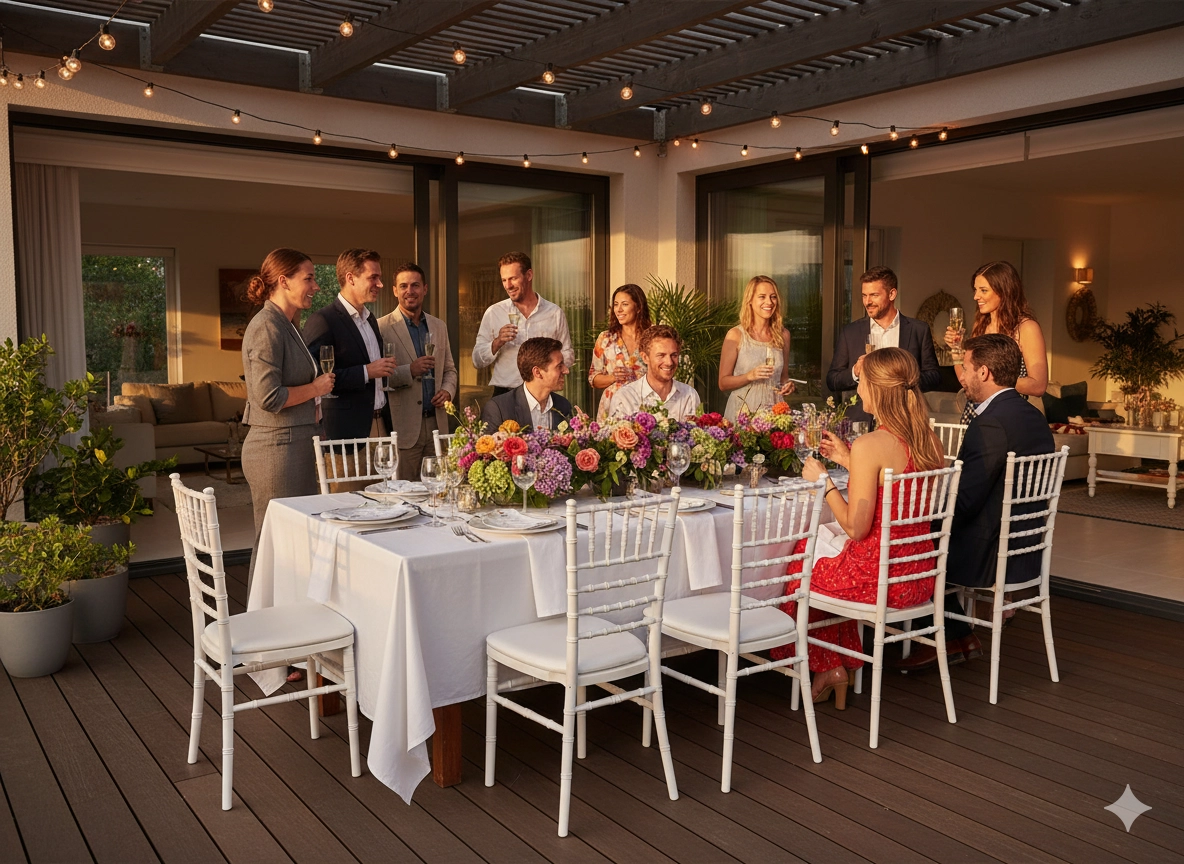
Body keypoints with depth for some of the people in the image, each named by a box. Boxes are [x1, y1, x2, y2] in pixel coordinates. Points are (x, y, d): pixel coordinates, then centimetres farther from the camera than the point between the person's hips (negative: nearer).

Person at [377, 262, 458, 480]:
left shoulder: (439, 327, 14)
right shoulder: (382, 327, -4)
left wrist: (448, 391, 1)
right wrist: (410, 371, -20)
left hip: (436, 423, 5)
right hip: (403, 427, -5)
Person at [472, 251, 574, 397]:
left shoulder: (554, 313, 6)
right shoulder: (493, 313, 5)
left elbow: (568, 356, 12)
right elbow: (477, 361, 4)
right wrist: (497, 342, -13)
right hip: (504, 394, 0)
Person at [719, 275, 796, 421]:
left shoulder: (783, 335, 9)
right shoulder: (735, 335, -2)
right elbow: (723, 383, -3)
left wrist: (787, 385, 2)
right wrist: (750, 376, -17)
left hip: (773, 412, 3)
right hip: (741, 413, -3)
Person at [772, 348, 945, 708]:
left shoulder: (869, 445, -22)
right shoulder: (929, 440, 1)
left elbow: (855, 527, -20)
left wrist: (823, 482, -8)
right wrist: (848, 461, 13)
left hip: (879, 577, -7)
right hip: (919, 576, 8)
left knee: (800, 560, 19)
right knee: (823, 547, 28)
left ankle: (827, 667, 32)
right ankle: (840, 668, 32)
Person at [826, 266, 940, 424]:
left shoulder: (919, 330, 8)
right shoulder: (850, 332, 9)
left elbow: (934, 376, 9)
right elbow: (831, 380, 9)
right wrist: (854, 373, -9)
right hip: (860, 420, 0)